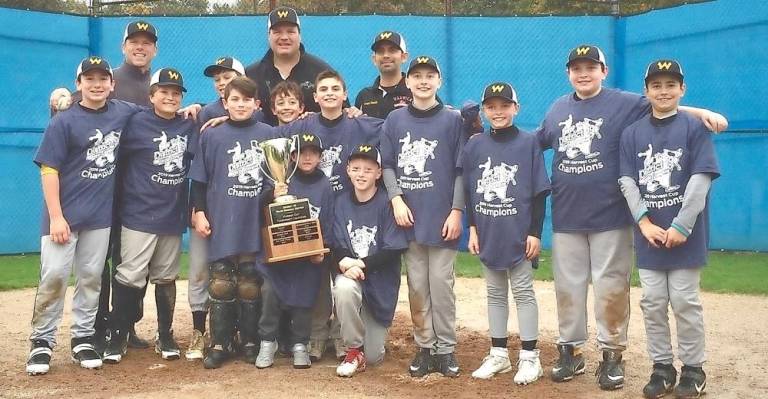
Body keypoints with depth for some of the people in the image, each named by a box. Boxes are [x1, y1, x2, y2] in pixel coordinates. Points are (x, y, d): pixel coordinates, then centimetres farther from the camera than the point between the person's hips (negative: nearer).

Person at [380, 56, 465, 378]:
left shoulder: (452, 120, 2)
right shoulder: (395, 120, 8)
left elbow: (461, 170, 0)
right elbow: (387, 165, 8)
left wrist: (456, 211, -7)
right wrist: (396, 199, -6)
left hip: (441, 217, -2)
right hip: (408, 217, 2)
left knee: (441, 285, 1)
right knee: (417, 287, 7)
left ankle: (446, 348, 11)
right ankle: (424, 347, 16)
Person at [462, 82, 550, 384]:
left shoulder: (529, 143, -4)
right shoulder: (474, 145, 4)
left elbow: (539, 192, -5)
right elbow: (468, 192, 8)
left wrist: (535, 232, -9)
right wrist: (472, 228, 3)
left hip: (519, 233, -3)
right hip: (487, 233, 4)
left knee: (523, 292, 4)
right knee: (495, 293, 12)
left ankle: (529, 357, 12)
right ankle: (499, 354, 22)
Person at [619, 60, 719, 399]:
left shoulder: (695, 128, -2)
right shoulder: (632, 133, 8)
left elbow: (701, 180, -9)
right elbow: (627, 181, 2)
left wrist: (681, 227, -15)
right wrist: (644, 223, -10)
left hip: (685, 234, -3)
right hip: (648, 234, 3)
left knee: (684, 301, 1)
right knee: (652, 303, 6)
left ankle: (693, 369, 15)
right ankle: (662, 367, 18)